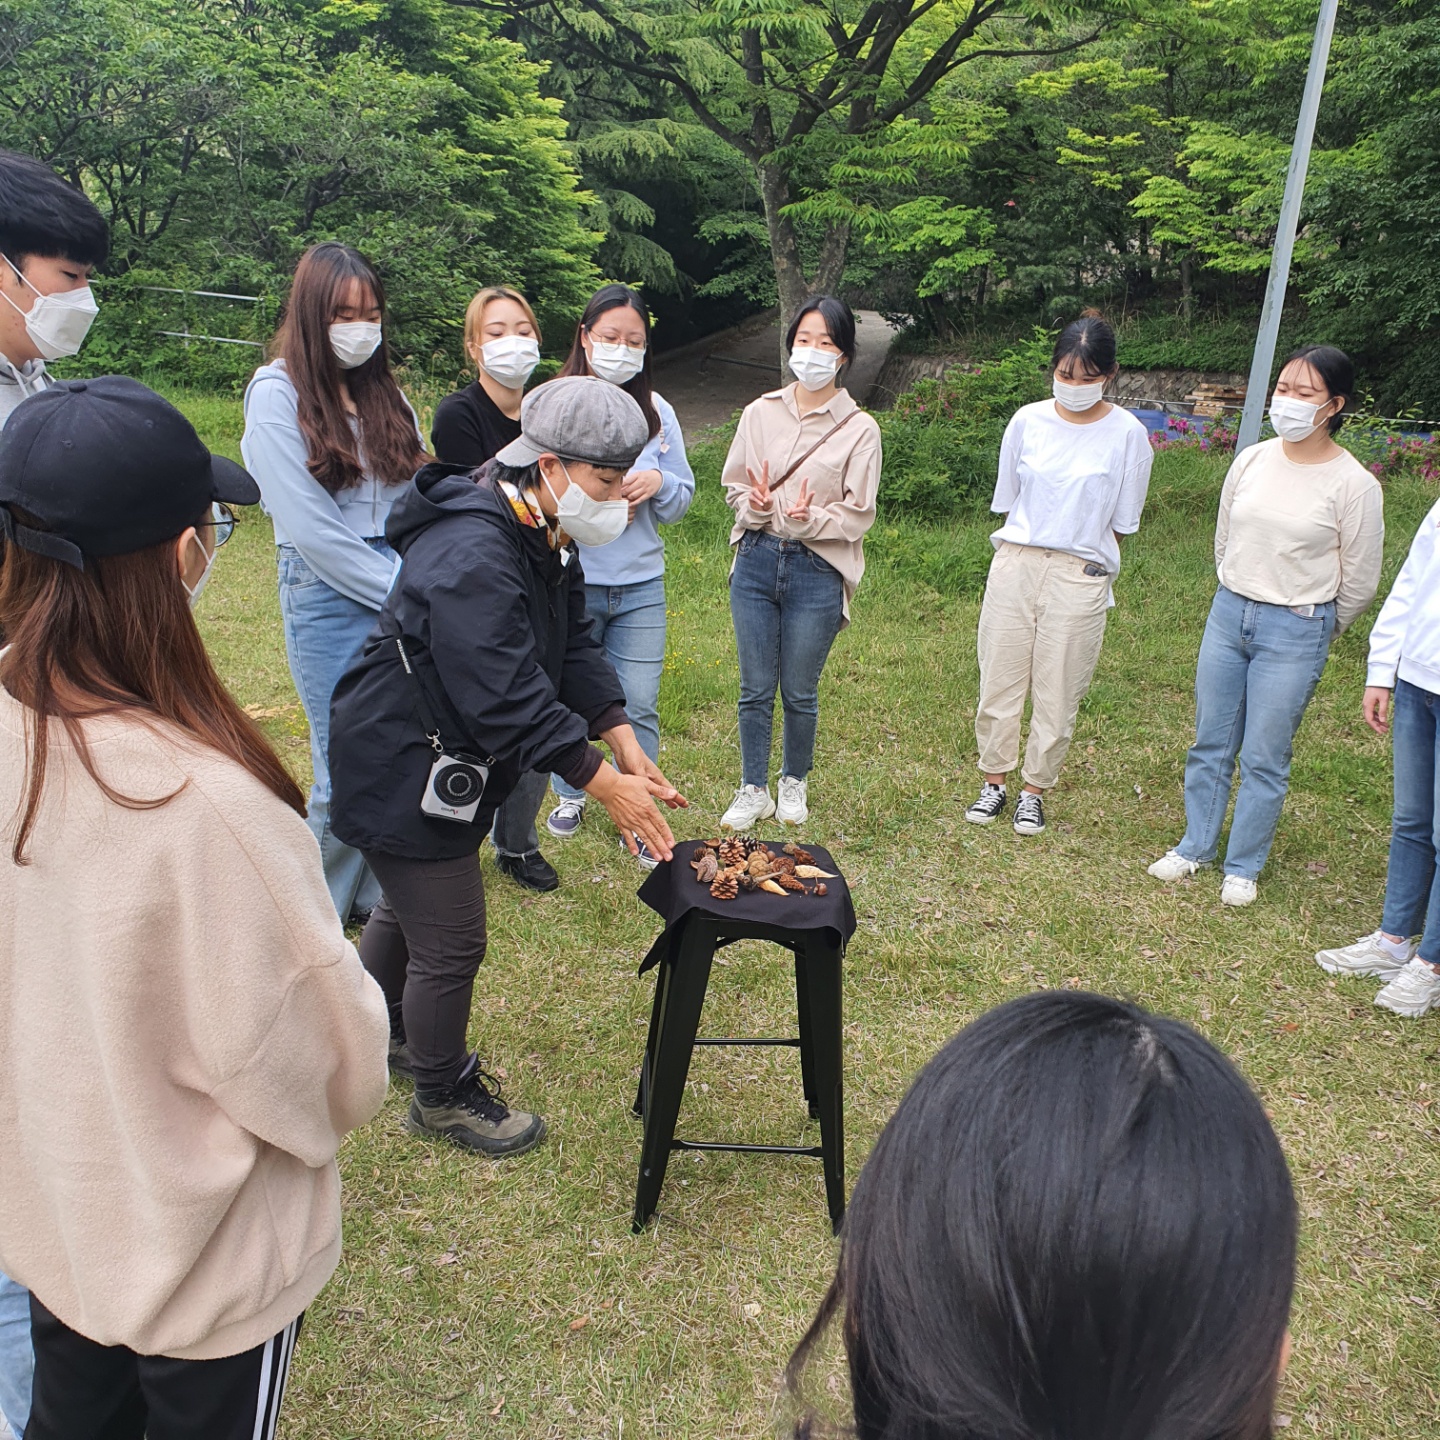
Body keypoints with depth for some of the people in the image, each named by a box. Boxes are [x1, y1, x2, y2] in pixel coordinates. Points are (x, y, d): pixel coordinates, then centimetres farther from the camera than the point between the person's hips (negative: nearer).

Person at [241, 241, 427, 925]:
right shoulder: (278, 396, -6)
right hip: (327, 596, -5)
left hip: (402, 593, 5)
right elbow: (313, 531, -12)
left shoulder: (384, 392, 13)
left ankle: (378, 894, 24)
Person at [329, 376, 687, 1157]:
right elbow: (511, 701, -35)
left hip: (444, 762, 11)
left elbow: (573, 644, 2)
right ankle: (444, 1094, 27)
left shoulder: (542, 537, 1)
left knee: (408, 905, 28)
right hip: (401, 773, -10)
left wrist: (625, 742, -9)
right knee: (451, 944, 3)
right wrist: (607, 786, -30)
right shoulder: (472, 557, -32)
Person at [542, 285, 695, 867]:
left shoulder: (657, 411, 5)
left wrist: (657, 482, -11)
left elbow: (683, 499, 10)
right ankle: (571, 794, 35)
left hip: (640, 587, 2)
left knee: (639, 707, 2)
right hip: (571, 583, -2)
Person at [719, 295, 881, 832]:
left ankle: (794, 782, 33)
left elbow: (858, 514, -4)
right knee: (755, 688, 9)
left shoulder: (859, 429, -3)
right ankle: (753, 790, 25)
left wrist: (808, 520, -21)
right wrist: (761, 507, -13)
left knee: (799, 692, 9)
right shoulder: (760, 413, 5)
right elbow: (735, 486, 9)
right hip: (756, 562, 2)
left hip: (817, 572, -2)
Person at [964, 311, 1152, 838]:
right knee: (999, 679, 7)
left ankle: (1035, 788, 22)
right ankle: (994, 781, 23)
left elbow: (1121, 522, 3)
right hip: (1015, 563, 2)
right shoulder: (1028, 421, 2)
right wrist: (1016, 552, 7)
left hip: (1080, 576, -2)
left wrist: (1090, 562, 2)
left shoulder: (1127, 434, -4)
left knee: (1057, 692, 6)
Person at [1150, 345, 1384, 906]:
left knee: (1264, 758, 3)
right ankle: (1195, 846, 29)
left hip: (1297, 633, -4)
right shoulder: (1252, 461, 1)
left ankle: (1243, 866, 20)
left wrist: (1315, 628, 10)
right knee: (1210, 743, 12)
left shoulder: (1353, 484, -11)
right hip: (1228, 613, 4)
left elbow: (1359, 582, -2)